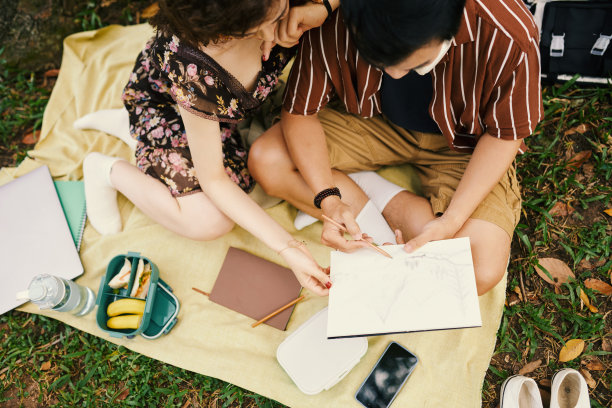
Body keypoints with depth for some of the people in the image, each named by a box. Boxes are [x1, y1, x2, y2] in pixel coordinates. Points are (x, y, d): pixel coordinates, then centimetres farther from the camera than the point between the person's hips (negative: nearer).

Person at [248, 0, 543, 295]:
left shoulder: (510, 38, -32)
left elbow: (504, 134, -16)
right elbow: (300, 112, -16)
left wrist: (452, 220, -26)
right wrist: (328, 199, -28)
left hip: (462, 142, -1)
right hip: (372, 121, 2)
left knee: (482, 273, -23)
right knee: (265, 161, -20)